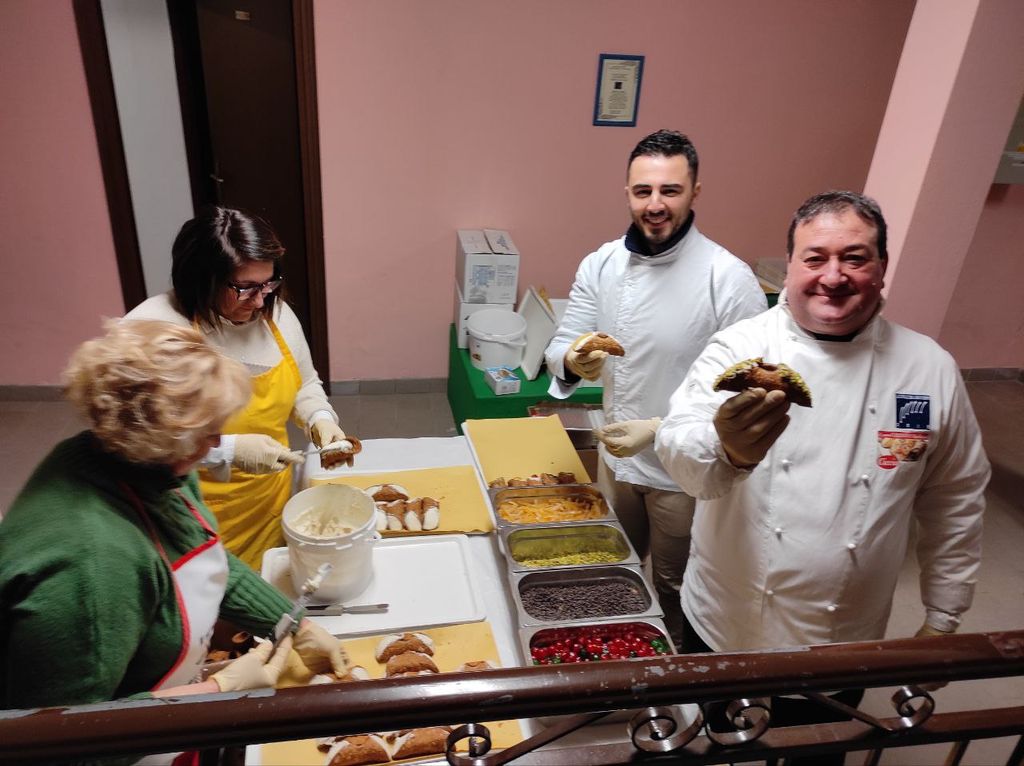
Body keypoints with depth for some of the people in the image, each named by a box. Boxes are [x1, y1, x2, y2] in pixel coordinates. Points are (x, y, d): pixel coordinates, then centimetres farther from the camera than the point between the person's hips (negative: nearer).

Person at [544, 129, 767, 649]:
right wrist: (573, 362, -25)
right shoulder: (600, 265, -5)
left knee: (674, 590, 18)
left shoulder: (730, 279, -21)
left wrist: (660, 429, -27)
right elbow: (561, 345, -1)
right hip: (615, 457, 5)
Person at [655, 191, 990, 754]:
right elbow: (678, 450, -29)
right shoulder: (740, 349, -14)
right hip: (726, 626, -1)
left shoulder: (930, 370, -6)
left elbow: (954, 503, 4)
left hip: (845, 642, 2)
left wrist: (942, 621, 8)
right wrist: (727, 449, -51)